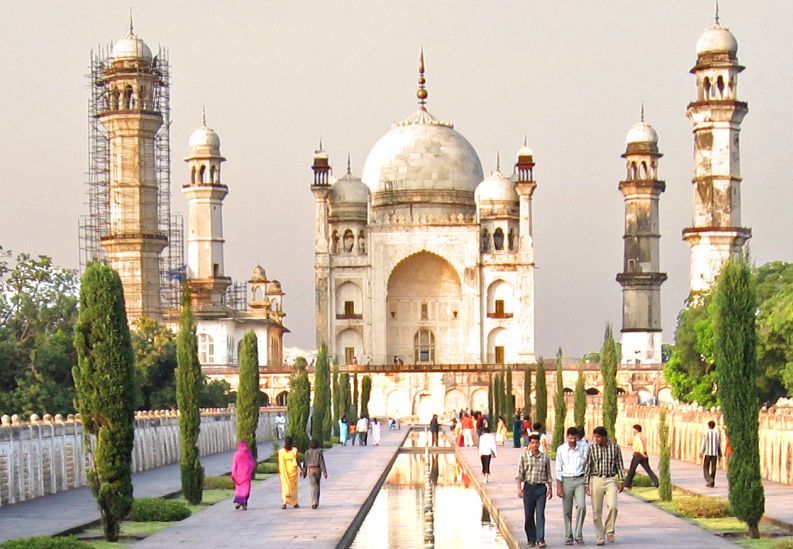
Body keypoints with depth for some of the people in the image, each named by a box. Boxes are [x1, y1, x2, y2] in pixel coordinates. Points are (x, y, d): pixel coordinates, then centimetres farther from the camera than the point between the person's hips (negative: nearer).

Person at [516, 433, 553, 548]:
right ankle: (531, 539, 15)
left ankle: (540, 539, -10)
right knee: (528, 515, 5)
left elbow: (548, 475, 14)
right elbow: (519, 473, -1)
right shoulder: (524, 456, 2)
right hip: (528, 487, 0)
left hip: (541, 488, 0)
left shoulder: (544, 457, 7)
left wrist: (550, 489, 12)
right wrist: (519, 488, -8)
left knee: (540, 514, -8)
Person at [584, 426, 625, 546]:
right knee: (596, 511, 0)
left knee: (612, 506, -19)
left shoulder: (614, 446, -1)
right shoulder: (592, 448, -1)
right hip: (596, 480, 1)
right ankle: (600, 537, 11)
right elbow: (588, 466, 2)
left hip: (610, 480, 0)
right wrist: (586, 483, -1)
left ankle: (609, 531, 2)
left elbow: (619, 464, 6)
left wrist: (621, 480, 2)